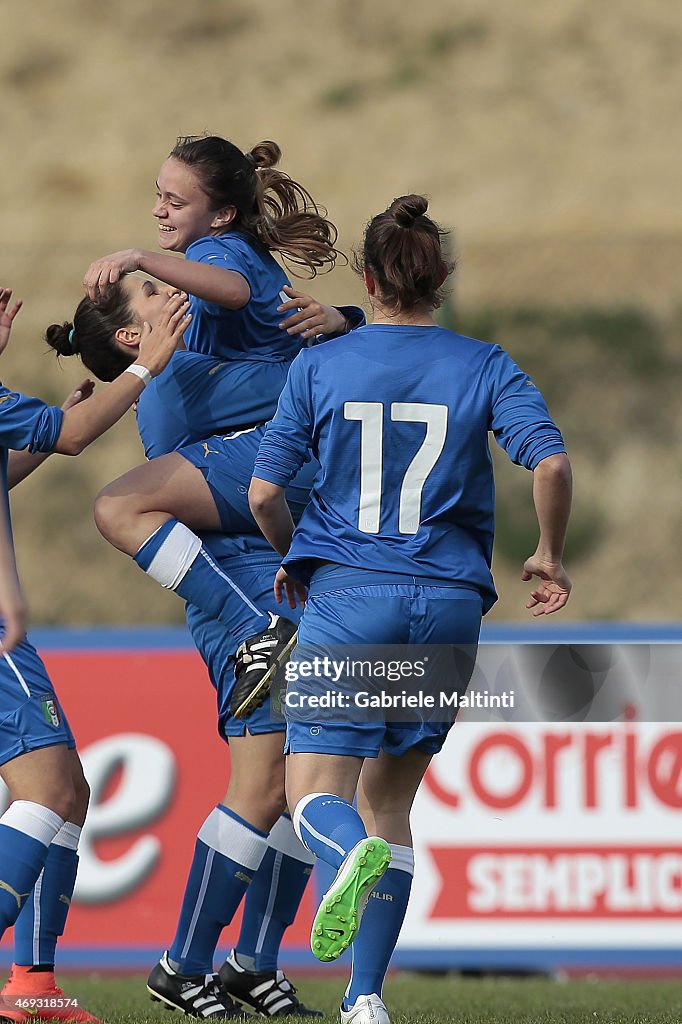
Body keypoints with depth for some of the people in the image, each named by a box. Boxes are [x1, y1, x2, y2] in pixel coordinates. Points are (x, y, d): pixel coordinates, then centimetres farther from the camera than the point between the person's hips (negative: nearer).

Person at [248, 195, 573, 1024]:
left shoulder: (320, 366, 1)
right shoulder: (484, 367, 2)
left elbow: (264, 491, -1)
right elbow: (550, 462, -12)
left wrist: (293, 559, 18)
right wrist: (549, 557, 5)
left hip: (346, 592, -2)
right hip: (450, 604, 2)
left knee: (316, 794, 0)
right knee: (387, 796, 14)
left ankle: (355, 855, -38)